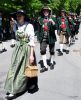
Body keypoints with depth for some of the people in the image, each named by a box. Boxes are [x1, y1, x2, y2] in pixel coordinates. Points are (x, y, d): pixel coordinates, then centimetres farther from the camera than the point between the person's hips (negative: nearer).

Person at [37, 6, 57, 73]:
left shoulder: (52, 18, -1)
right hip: (43, 38, 1)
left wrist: (52, 22, -28)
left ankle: (51, 63, 33)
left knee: (52, 51, 10)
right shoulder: (40, 19, 6)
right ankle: (45, 66, -5)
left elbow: (55, 28, -11)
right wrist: (38, 36, 11)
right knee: (43, 51, -10)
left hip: (51, 37, -1)